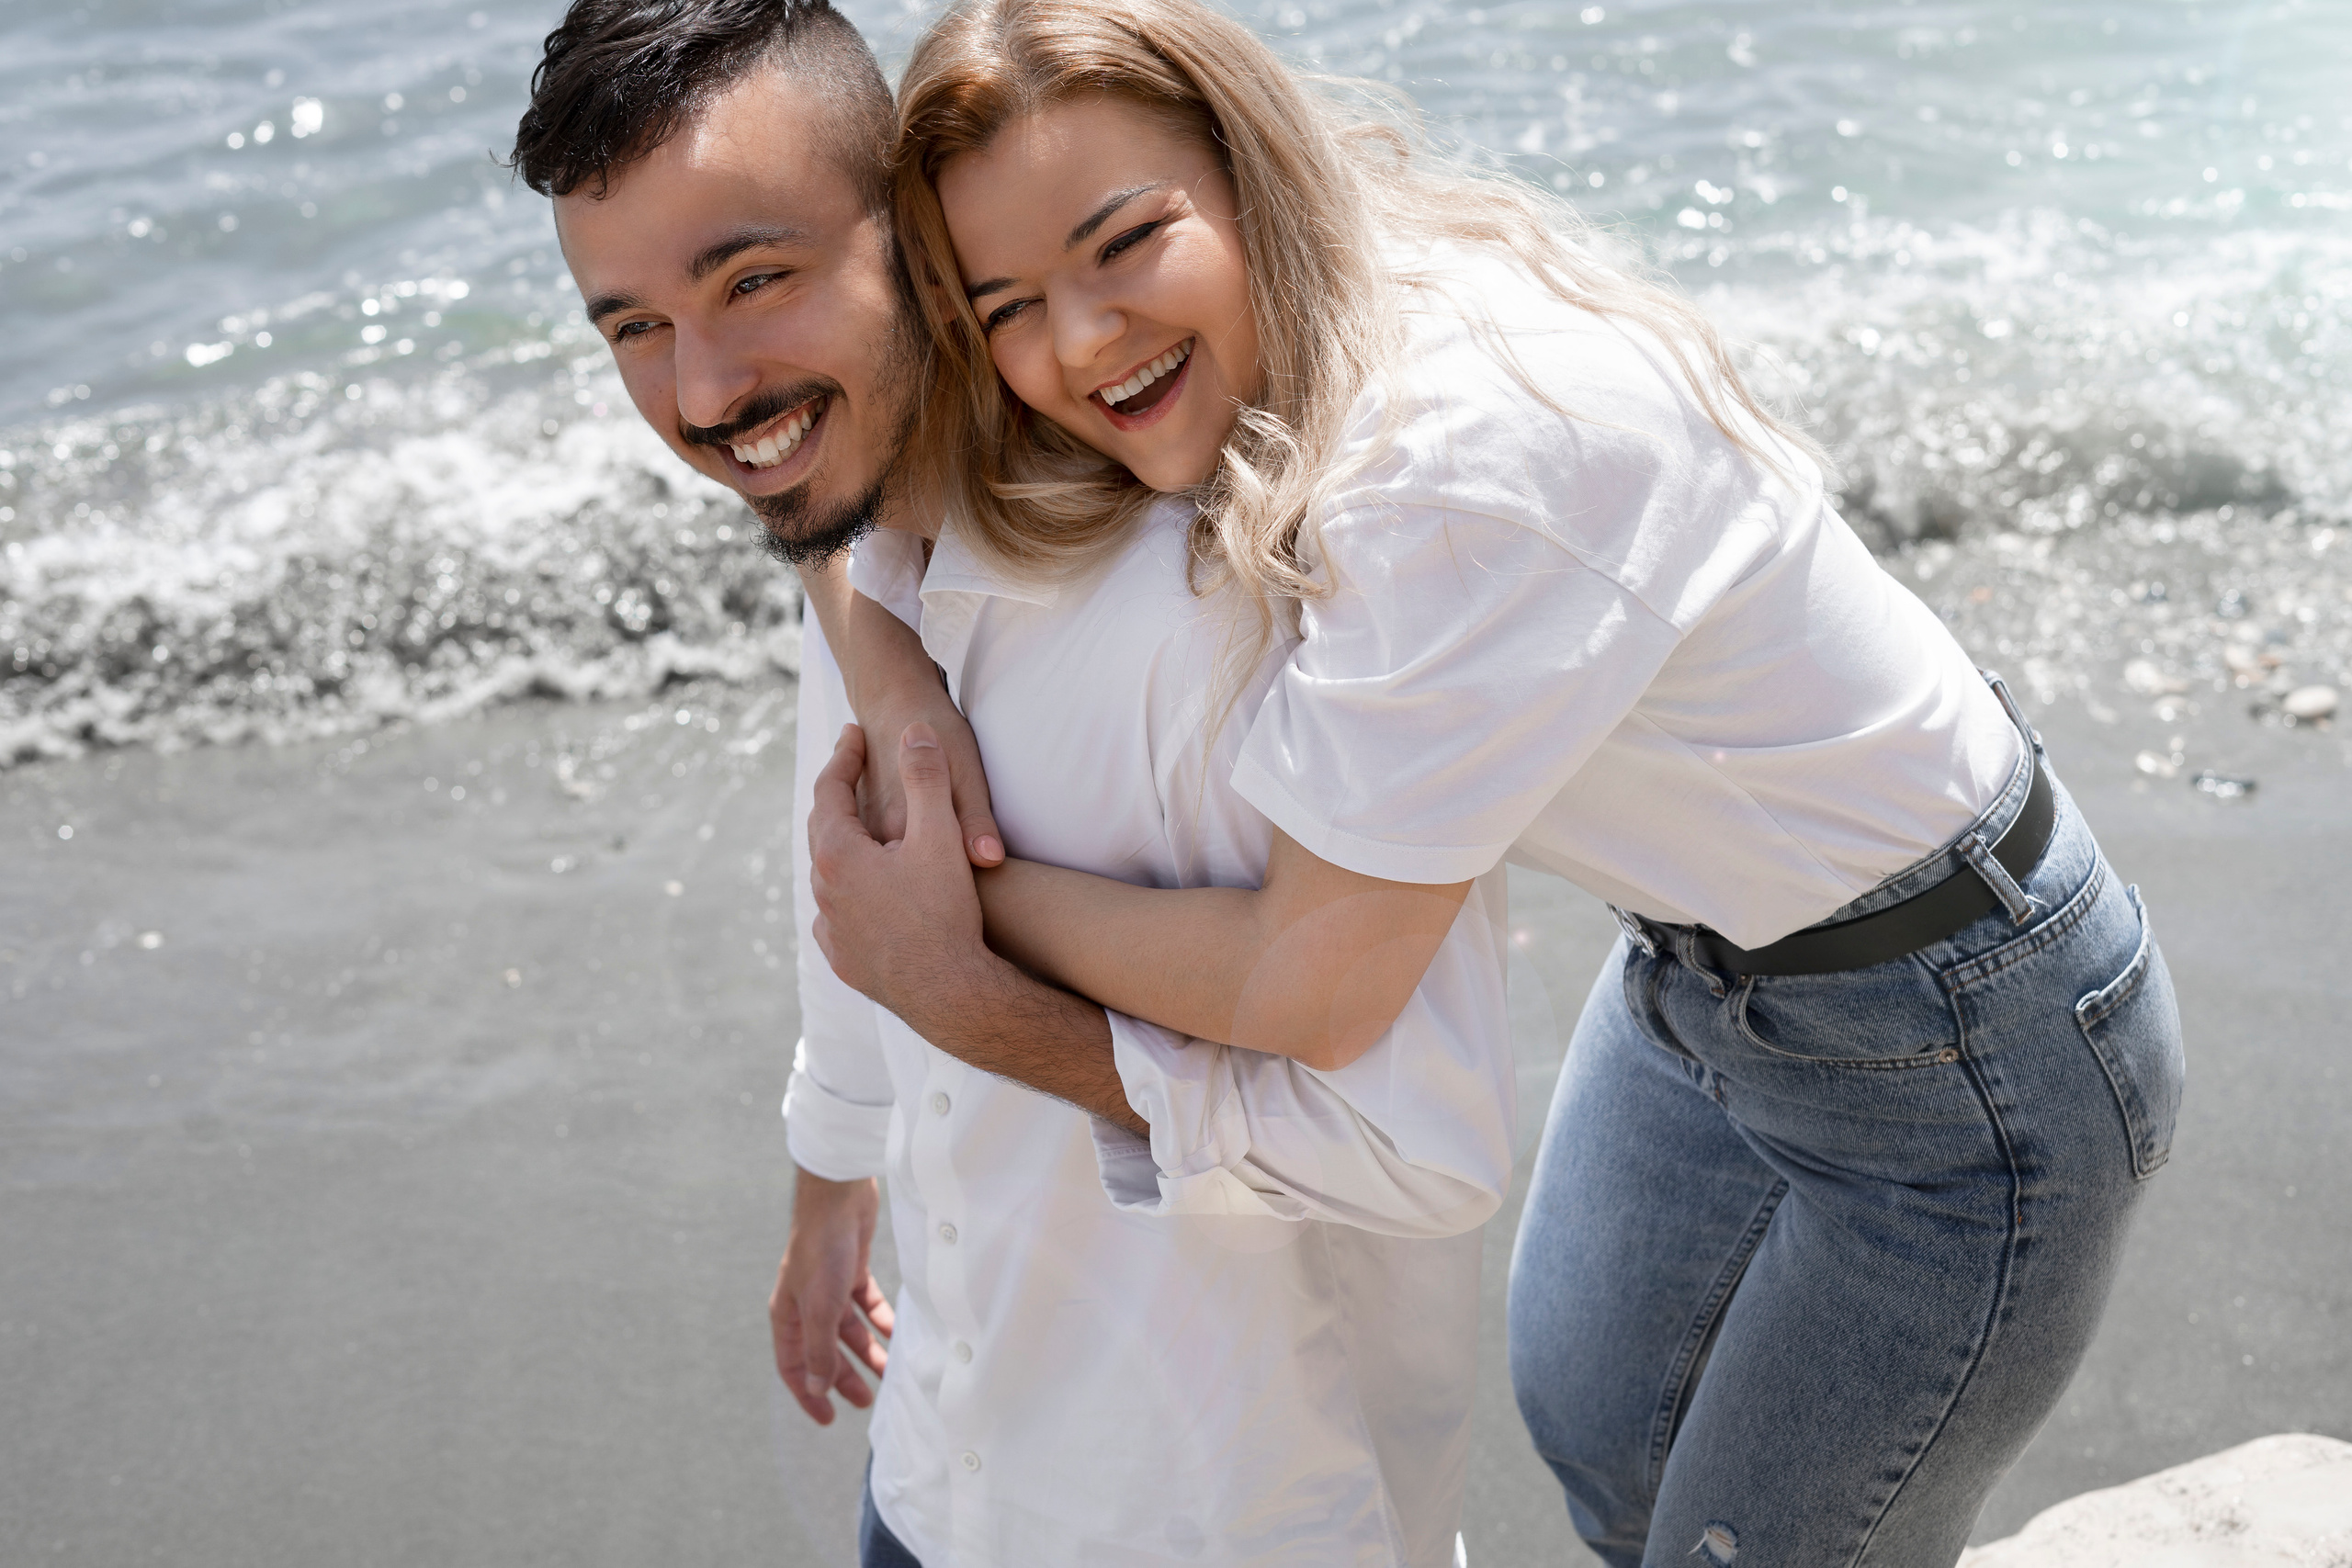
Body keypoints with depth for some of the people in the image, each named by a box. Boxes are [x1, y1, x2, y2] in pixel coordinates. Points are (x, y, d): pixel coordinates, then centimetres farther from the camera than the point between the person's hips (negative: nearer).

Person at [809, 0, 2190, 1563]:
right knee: (1596, 1435, 27)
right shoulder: (1249, 358, -12)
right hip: (1706, 961, 8)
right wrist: (898, 683, -19)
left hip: (1962, 1058, -8)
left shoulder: (1473, 447, -37)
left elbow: (1314, 989, -32)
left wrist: (967, 899, -19)